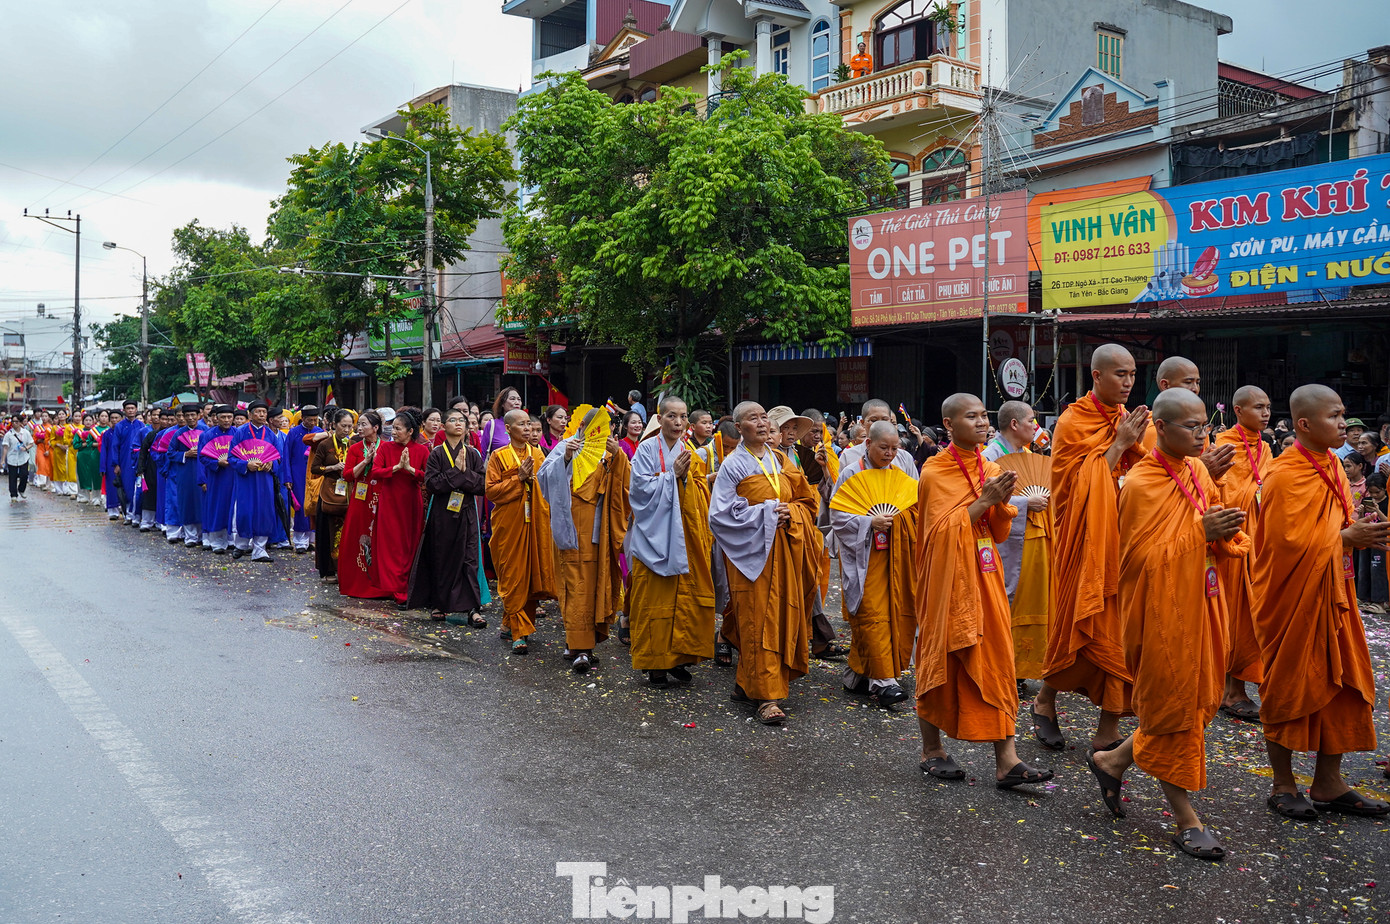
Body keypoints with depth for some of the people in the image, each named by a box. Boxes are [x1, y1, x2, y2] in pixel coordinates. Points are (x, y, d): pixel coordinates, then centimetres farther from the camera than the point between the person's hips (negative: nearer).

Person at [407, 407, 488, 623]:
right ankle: (438, 605, 17)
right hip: (441, 514, -1)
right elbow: (432, 484, -11)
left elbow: (483, 485, -1)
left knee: (469, 558, -4)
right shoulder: (436, 453, 1)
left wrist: (465, 472, -13)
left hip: (466, 514, 1)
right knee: (440, 559, 5)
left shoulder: (473, 454, 7)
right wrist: (456, 472, -14)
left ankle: (472, 608, -4)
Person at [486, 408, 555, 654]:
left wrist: (533, 477, -3)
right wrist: (519, 478, -12)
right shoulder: (499, 456, 1)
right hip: (510, 523, -4)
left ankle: (510, 624, 17)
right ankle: (519, 633, -4)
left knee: (533, 575, 3)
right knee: (513, 577, -5)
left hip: (536, 523, 4)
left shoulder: (538, 454, 13)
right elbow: (491, 490, -7)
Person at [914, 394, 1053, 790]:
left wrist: (1001, 501, -10)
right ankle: (931, 750, 20)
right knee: (941, 658, 4)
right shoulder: (934, 472, -7)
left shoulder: (991, 470, 10)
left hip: (985, 576, 5)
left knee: (996, 660, 0)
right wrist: (983, 500, -19)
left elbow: (1000, 532, 9)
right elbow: (941, 530, -14)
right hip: (948, 578, -5)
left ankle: (1007, 762, 0)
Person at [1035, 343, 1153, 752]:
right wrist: (1118, 444, -15)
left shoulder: (1136, 421, 9)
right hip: (1088, 540, -4)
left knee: (1119, 628, 1)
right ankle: (1045, 701, 26)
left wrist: (1136, 444, -11)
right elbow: (1080, 485, -12)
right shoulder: (1073, 422, -6)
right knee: (1081, 622, 3)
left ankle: (1109, 728, 7)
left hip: (1127, 538, 4)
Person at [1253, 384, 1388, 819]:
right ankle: (1283, 786, 18)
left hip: (1331, 596, 8)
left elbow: (1340, 525, 17)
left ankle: (1328, 784, 23)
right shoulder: (1285, 476, -18)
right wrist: (1348, 537, -15)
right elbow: (1290, 543, -20)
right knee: (1288, 690, 4)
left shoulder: (1332, 468, 8)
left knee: (1342, 688, 11)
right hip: (1292, 599, -8)